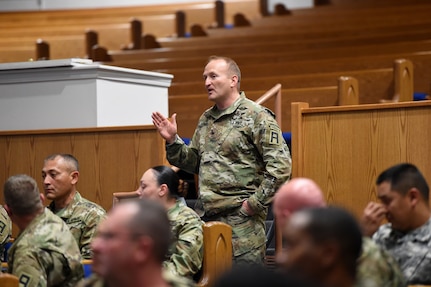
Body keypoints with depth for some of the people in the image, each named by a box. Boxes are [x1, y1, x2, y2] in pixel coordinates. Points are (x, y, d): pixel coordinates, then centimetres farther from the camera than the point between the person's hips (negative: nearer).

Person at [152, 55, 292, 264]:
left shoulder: (256, 117, -7)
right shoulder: (206, 119, 17)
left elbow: (280, 165, -14)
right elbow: (194, 163, 22)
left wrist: (255, 203, -14)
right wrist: (172, 141, 7)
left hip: (241, 218, -7)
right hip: (205, 215, 7)